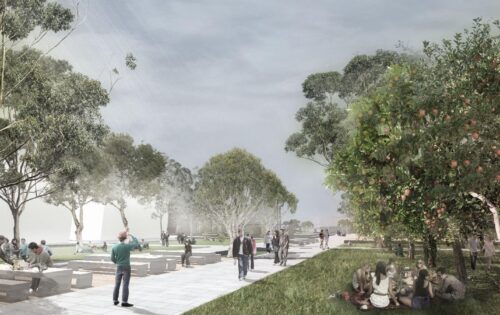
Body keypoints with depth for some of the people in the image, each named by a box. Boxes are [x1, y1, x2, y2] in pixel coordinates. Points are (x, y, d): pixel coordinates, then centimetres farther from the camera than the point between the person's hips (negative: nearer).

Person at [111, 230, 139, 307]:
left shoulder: (114, 247, -3)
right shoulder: (127, 246, -14)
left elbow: (112, 258, 3)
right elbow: (137, 244, 1)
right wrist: (131, 236, 8)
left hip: (119, 267, 4)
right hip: (126, 267, -4)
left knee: (117, 284, 13)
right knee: (125, 285, -2)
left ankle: (115, 300, 20)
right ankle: (124, 302, -3)